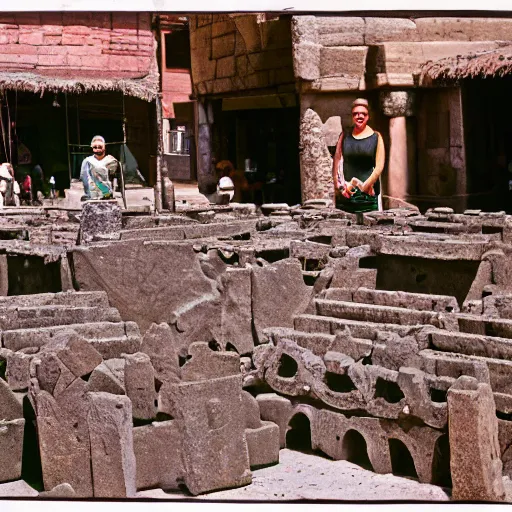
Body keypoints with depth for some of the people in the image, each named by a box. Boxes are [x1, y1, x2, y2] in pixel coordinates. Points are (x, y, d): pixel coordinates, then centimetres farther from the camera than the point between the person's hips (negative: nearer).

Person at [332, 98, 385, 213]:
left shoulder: (376, 137, 5)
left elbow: (379, 166, 0)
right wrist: (340, 186, -3)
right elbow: (337, 163, 8)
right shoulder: (345, 136, 10)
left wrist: (365, 186, -7)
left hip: (368, 192, -1)